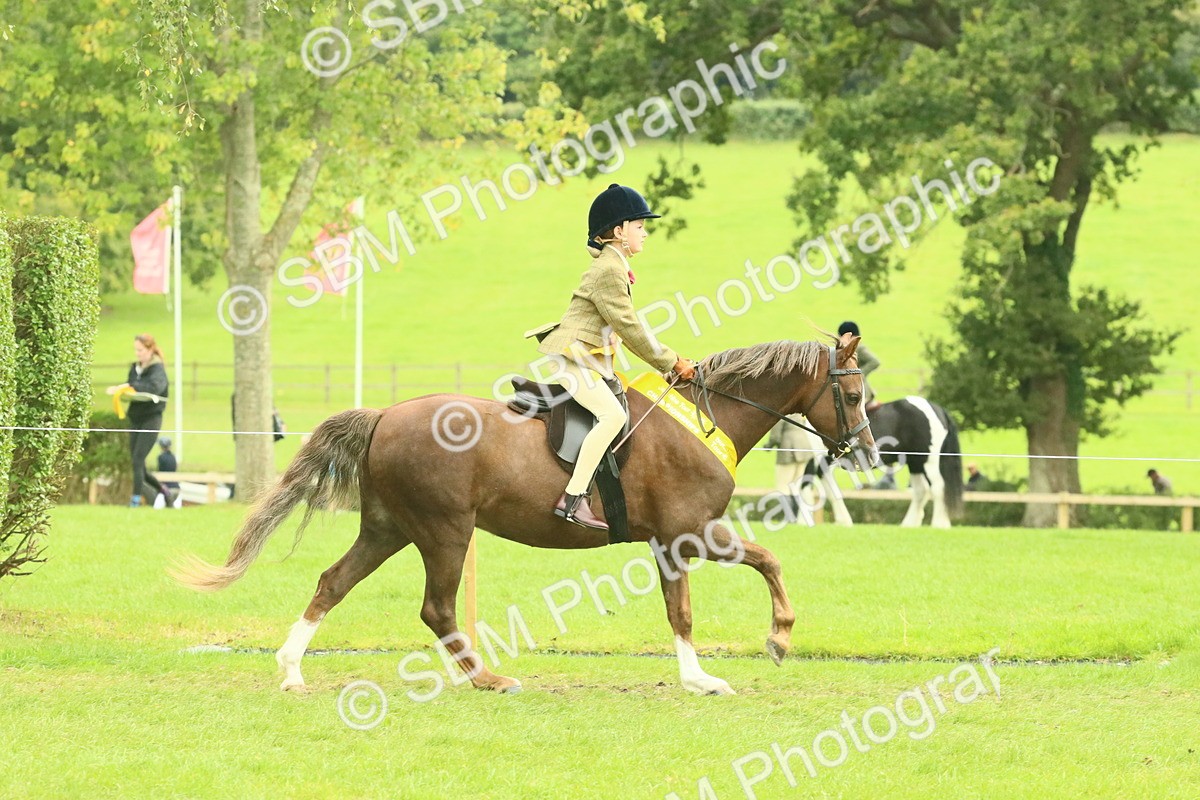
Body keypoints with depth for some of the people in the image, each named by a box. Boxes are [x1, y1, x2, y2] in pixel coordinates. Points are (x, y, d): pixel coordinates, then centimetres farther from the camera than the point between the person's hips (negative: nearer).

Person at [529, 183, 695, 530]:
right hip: (571, 355, -11)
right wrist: (670, 362, -8)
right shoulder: (609, 270, -14)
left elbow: (626, 328, 22)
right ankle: (573, 498, -31)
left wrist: (669, 360, 16)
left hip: (587, 359, 11)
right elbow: (628, 327, -15)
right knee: (612, 414, -25)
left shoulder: (614, 268, 19)